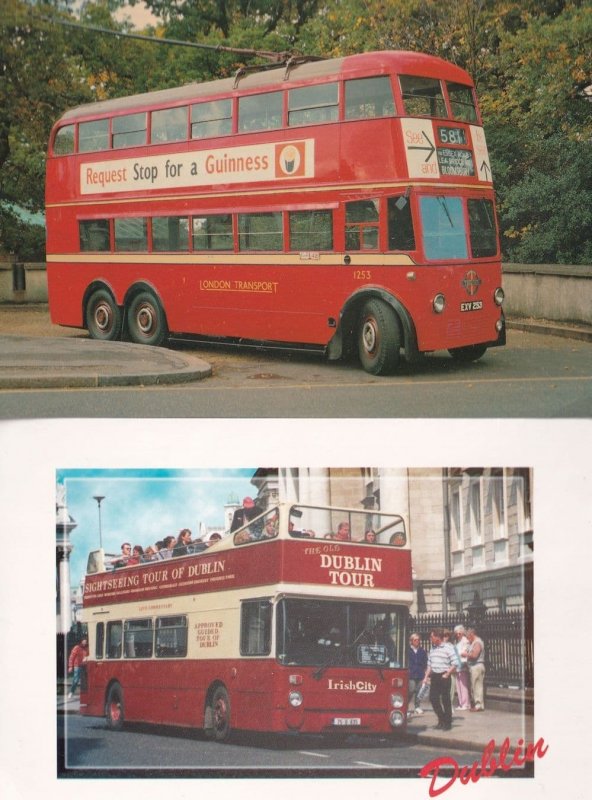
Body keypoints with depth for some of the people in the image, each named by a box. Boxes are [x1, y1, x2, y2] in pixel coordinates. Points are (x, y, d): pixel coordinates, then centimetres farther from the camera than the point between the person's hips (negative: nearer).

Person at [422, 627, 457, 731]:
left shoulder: (448, 647, -9)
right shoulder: (432, 648, 13)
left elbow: (455, 664, -11)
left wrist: (447, 674, -16)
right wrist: (426, 677, 13)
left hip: (444, 677, -7)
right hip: (434, 676, 7)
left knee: (445, 699, -1)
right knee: (433, 698, 6)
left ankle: (448, 722, 9)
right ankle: (441, 719, 21)